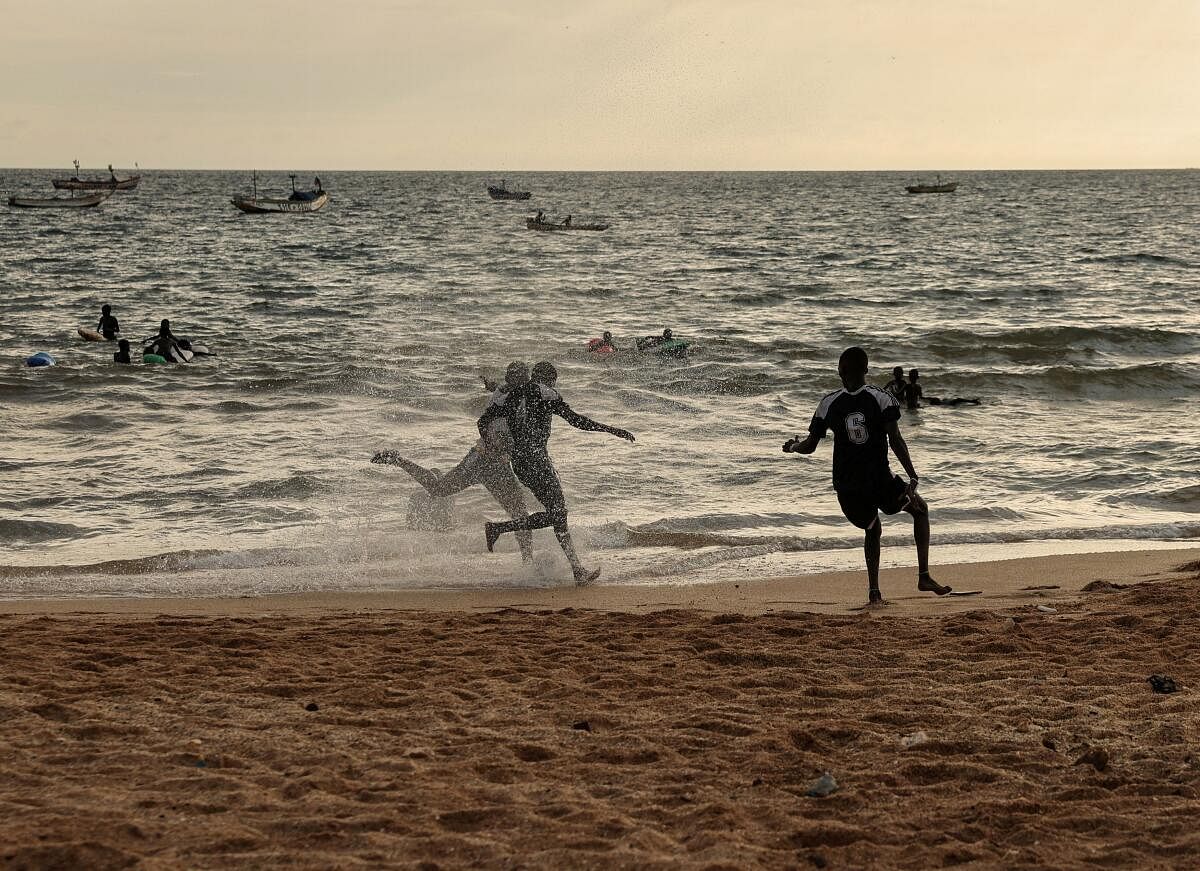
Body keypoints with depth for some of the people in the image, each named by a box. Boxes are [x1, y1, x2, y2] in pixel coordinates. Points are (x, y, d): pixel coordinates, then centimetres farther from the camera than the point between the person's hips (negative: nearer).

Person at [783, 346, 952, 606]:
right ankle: (923, 575, 12)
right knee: (920, 509, 22)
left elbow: (810, 445, 2)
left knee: (872, 529, 28)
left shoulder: (829, 403, 1)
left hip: (845, 486, 3)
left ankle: (874, 591, 14)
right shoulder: (883, 399, -5)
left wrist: (793, 446, 21)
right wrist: (913, 477, -10)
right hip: (879, 481, -3)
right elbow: (895, 440, -12)